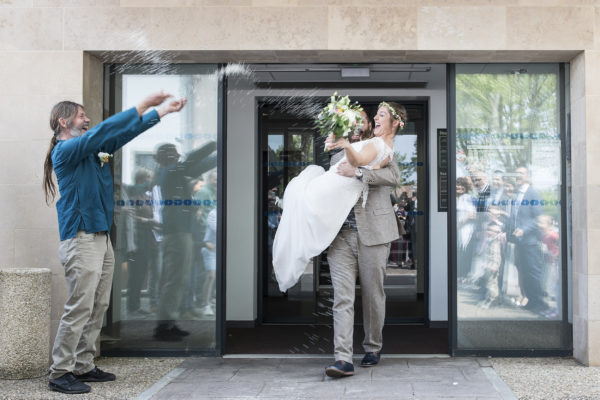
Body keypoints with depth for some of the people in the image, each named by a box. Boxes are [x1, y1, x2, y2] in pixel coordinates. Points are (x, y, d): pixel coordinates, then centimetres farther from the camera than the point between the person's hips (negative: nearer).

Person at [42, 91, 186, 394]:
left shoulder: (91, 149, 18)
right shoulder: (65, 150, -8)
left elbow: (124, 133, 19)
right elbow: (104, 131, -19)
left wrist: (161, 111, 14)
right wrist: (144, 105, -17)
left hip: (101, 238, 9)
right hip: (81, 239, -9)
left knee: (98, 308, 10)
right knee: (79, 308, -10)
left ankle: (83, 366, 17)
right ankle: (60, 373, -3)